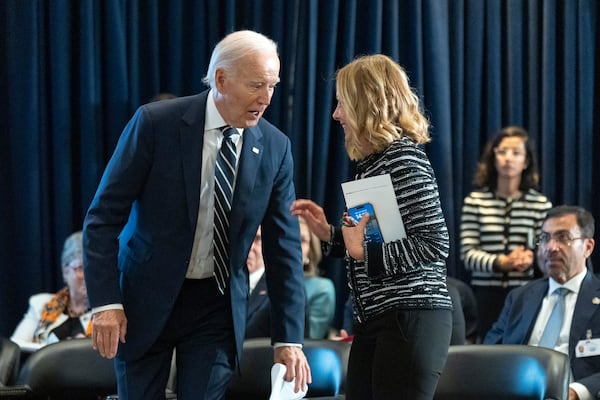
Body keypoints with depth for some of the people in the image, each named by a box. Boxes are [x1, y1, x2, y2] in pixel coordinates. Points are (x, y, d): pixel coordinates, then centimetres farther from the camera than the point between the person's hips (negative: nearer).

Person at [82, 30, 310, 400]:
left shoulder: (275, 147, -4)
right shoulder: (155, 123, -13)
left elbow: (284, 248, -1)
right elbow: (104, 216, -10)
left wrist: (289, 339, -5)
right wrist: (105, 301, -17)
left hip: (219, 304, 2)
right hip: (146, 299, -2)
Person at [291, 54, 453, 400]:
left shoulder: (404, 157, -12)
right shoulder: (371, 162, 16)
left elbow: (435, 244, -18)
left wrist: (365, 251, -15)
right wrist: (329, 234, 9)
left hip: (411, 319, -9)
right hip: (375, 319, 9)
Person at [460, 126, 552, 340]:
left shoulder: (540, 203, 4)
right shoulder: (475, 201, 3)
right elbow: (468, 254, -1)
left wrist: (530, 259, -16)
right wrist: (502, 262, -17)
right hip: (486, 293, 0)